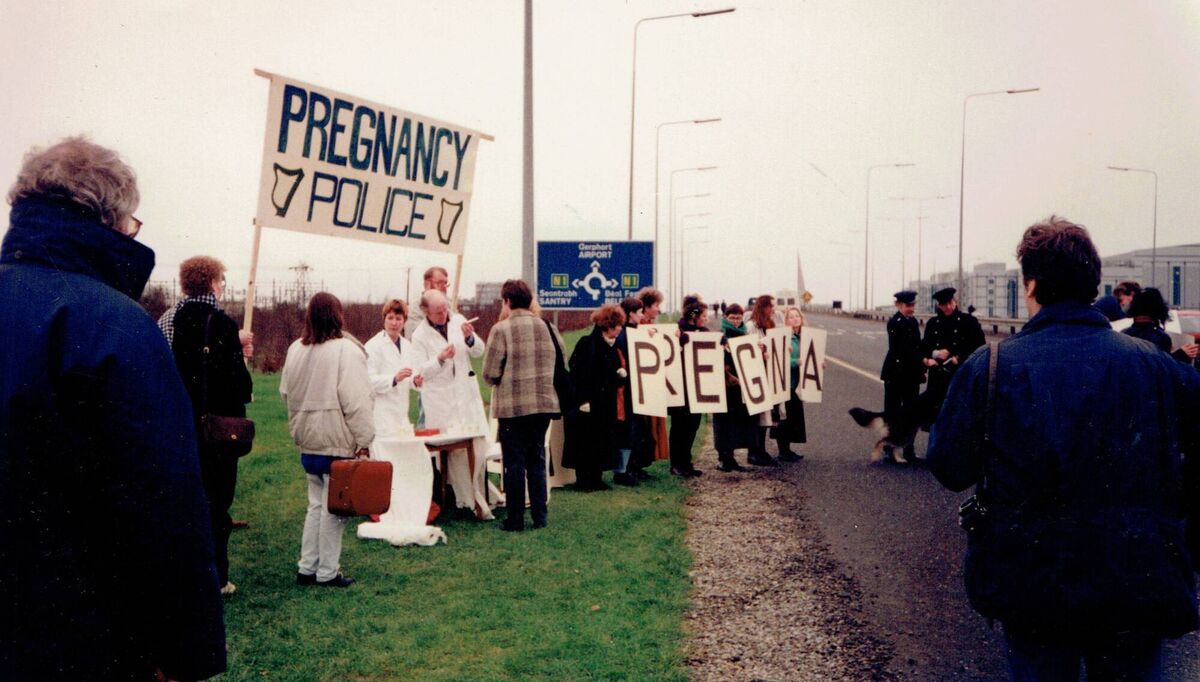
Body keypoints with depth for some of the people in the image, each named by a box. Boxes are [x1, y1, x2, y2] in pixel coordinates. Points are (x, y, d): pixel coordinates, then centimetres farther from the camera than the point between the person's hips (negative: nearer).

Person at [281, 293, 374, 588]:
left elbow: (286, 393, 17)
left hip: (308, 443, 7)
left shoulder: (296, 349, 8)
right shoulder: (346, 349, -14)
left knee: (316, 504, 17)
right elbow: (356, 401, -17)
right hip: (338, 443, -7)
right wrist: (363, 442, -13)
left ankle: (306, 568, 21)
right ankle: (327, 572, 8)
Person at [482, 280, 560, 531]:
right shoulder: (548, 328, 4)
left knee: (514, 463, 4)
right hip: (545, 404, 4)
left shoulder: (501, 329, -10)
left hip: (513, 406, -4)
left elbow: (490, 373, -9)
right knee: (537, 461, 14)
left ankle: (515, 519, 9)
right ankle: (539, 517, 17)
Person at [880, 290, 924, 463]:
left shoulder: (913, 322, 13)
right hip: (896, 373, -7)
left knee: (911, 412, 8)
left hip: (912, 374, 7)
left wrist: (921, 370, 10)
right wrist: (923, 360, -25)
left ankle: (908, 450, 15)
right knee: (892, 412, 1)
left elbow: (917, 347, 17)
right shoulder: (895, 323, -11)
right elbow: (903, 349, -19)